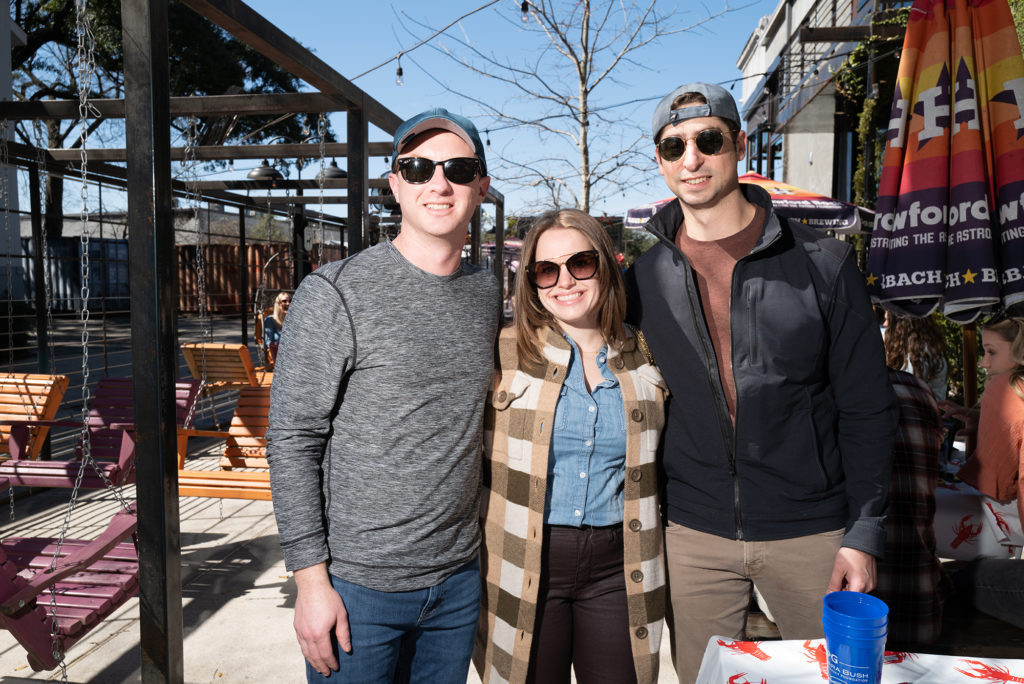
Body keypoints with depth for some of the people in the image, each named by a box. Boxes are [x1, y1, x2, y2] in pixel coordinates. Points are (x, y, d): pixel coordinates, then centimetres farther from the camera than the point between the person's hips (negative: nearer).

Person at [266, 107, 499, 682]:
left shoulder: (489, 292, 4)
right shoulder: (336, 294, -13)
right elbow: (292, 442, -11)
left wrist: (484, 543, 13)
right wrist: (311, 579, -12)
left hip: (460, 578, 5)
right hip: (359, 587, -4)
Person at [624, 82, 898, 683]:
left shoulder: (824, 264, -5)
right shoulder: (644, 278, 0)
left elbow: (867, 411, -2)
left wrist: (864, 533, -6)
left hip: (811, 533, -1)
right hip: (694, 535, 1)